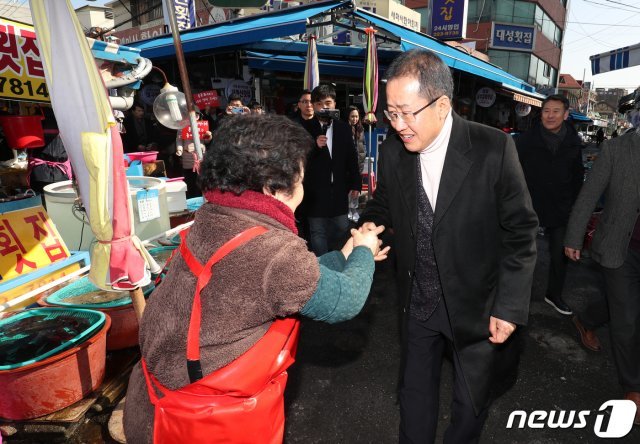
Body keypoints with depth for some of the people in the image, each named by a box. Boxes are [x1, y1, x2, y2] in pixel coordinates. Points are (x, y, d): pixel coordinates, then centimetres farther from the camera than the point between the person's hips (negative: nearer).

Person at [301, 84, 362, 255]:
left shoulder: (344, 128, 7)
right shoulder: (305, 128, -6)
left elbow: (352, 158, 10)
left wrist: (355, 184, 8)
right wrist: (315, 146, -24)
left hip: (339, 191, 4)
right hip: (315, 193, -4)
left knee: (341, 229, 14)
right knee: (318, 233, 4)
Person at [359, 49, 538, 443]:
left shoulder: (493, 148, -18)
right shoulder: (393, 151, -7)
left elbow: (521, 230, -12)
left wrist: (510, 306, -14)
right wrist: (371, 223, -12)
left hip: (477, 305, -2)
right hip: (420, 303, 3)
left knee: (472, 402, 20)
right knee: (415, 394, 19)